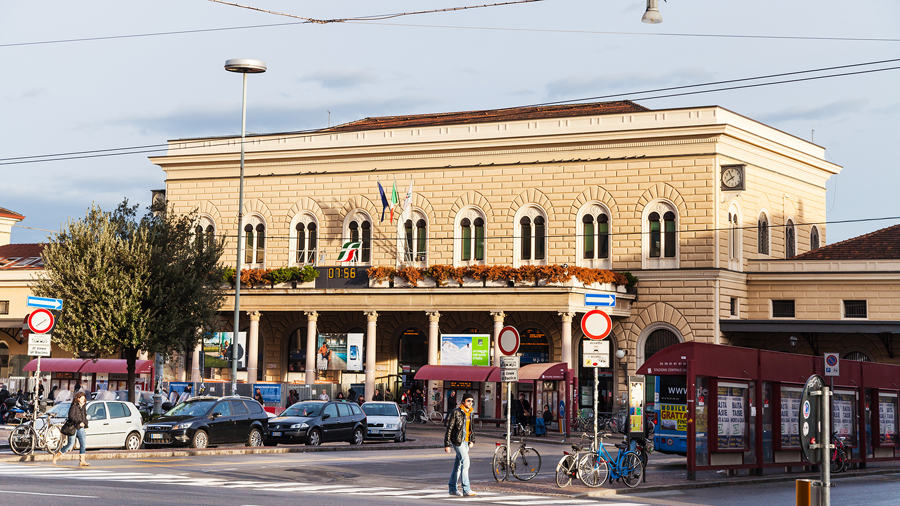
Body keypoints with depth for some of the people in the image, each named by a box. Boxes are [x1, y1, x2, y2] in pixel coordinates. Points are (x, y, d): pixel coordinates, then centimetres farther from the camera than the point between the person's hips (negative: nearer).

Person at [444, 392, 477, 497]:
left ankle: (453, 488, 19)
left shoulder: (470, 413, 12)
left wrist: (472, 440, 15)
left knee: (458, 465, 12)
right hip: (458, 441, -8)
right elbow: (449, 428, -10)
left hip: (466, 441, 8)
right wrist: (447, 444, -12)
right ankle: (466, 489, -16)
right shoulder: (456, 412, -11)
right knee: (465, 462, -15)